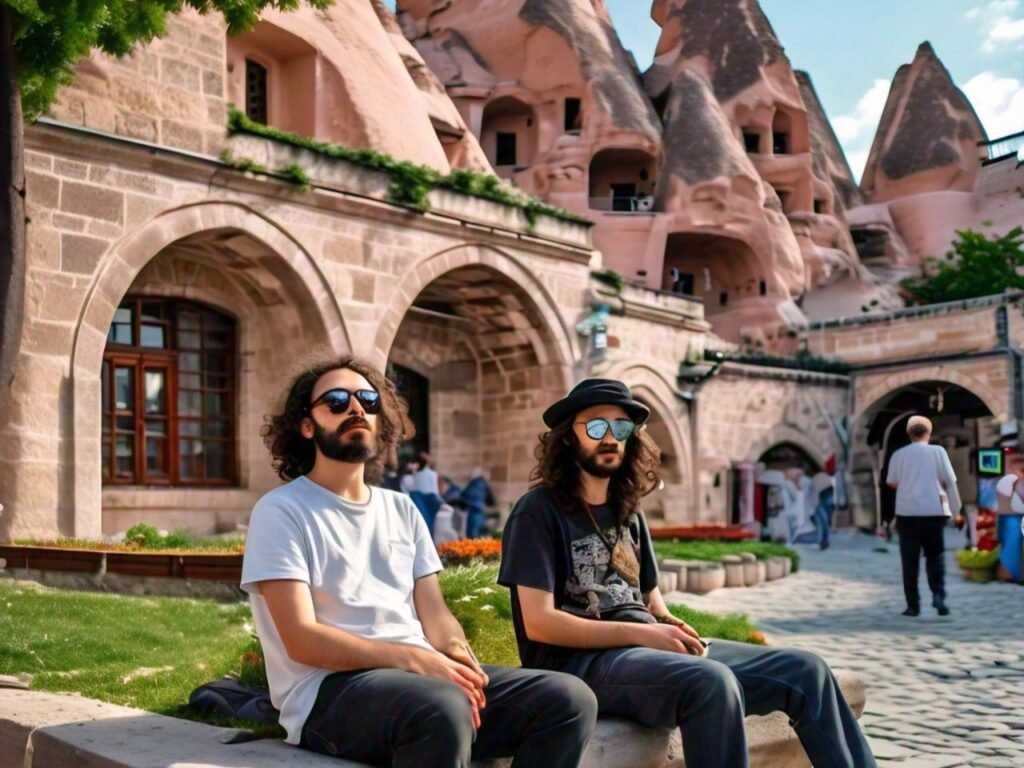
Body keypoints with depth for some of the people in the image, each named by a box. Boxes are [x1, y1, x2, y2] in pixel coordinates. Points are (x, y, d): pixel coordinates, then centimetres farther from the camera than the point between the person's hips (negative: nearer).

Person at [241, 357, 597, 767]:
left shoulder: (402, 509, 18)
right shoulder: (281, 511, -2)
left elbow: (435, 616, 13)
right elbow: (301, 640, -11)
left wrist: (461, 667, -11)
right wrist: (409, 657, -22)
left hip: (423, 677, 7)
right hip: (330, 689, -6)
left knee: (567, 698, -12)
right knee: (442, 708, -38)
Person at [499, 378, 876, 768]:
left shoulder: (628, 511, 18)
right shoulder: (538, 511, -4)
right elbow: (539, 623, -13)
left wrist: (669, 627, -3)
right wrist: (644, 633, -18)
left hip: (646, 648, 8)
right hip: (578, 660, -7)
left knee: (804, 671, -5)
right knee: (712, 683, -35)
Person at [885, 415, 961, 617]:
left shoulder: (899, 454, 2)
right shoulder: (937, 451, -1)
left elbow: (892, 482, 5)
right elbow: (949, 480, -3)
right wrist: (954, 507, 4)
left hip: (908, 511, 0)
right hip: (933, 511, 0)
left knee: (910, 560, 5)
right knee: (935, 556, 11)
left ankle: (913, 605, 4)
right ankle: (938, 594, -9)